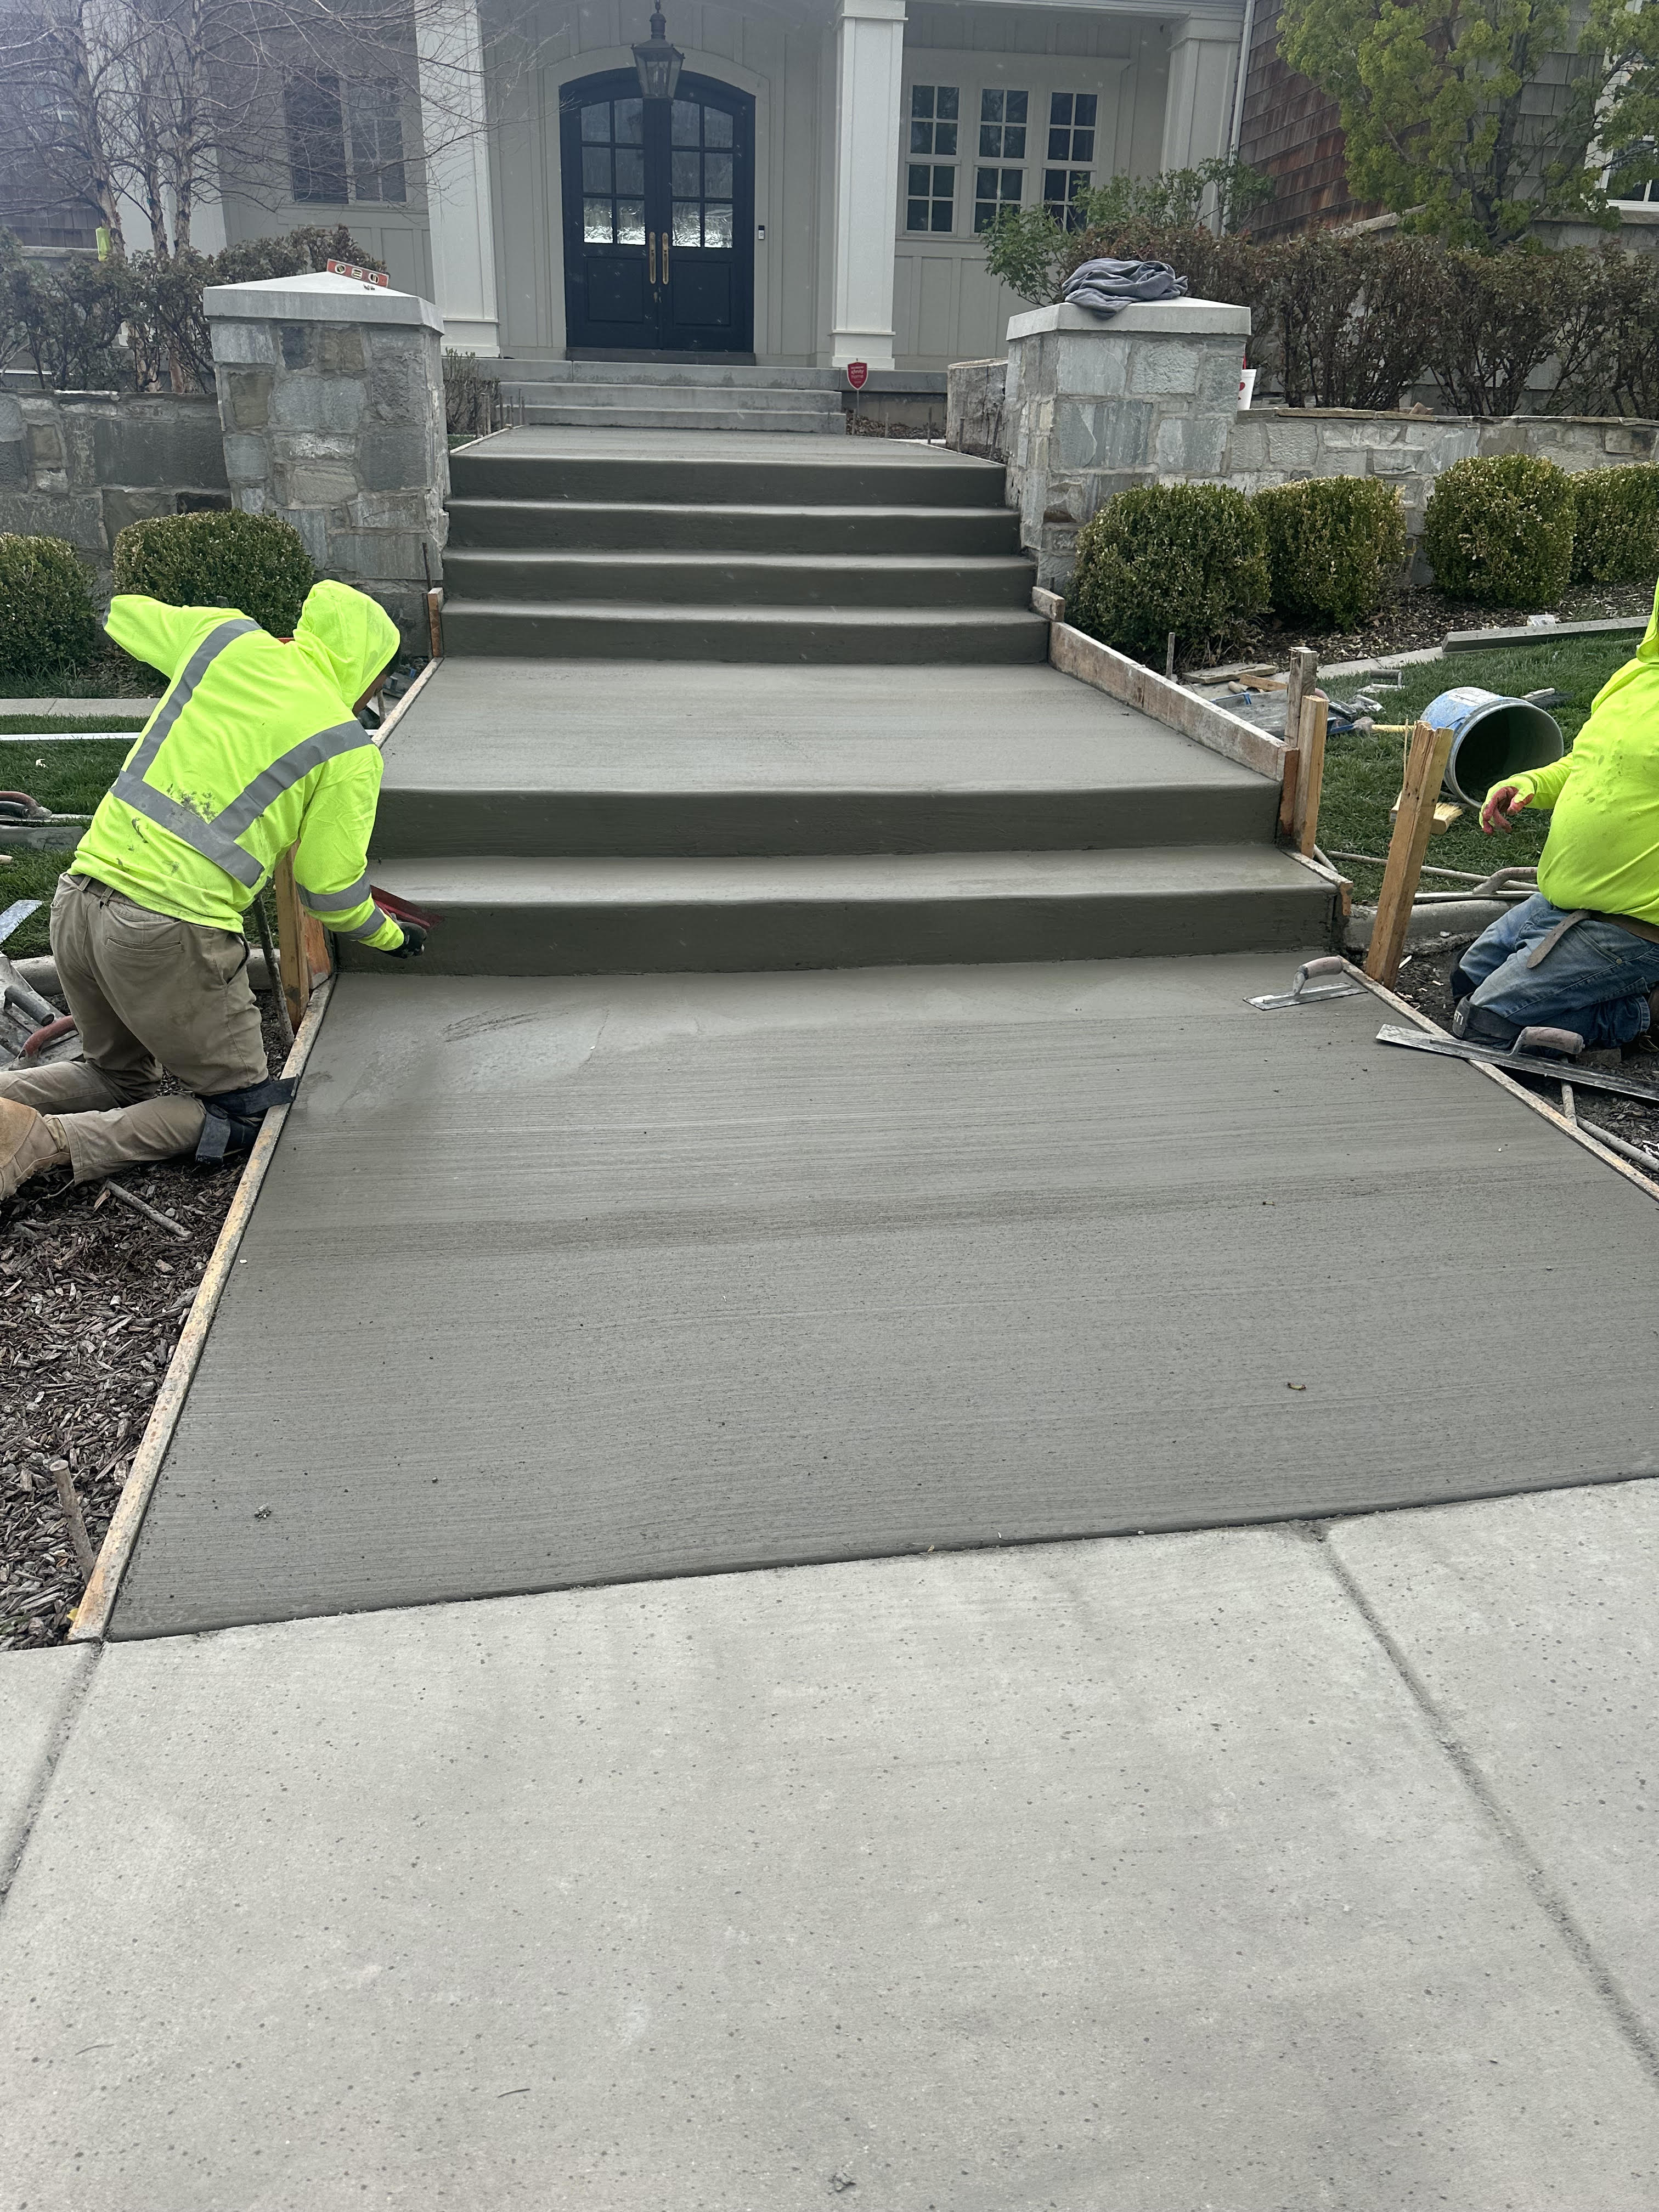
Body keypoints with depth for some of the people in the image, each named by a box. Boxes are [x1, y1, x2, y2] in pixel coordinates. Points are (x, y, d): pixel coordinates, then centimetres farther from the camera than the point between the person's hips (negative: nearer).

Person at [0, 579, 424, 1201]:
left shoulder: (227, 638, 9)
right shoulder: (349, 751, -5)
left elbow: (122, 612, 29)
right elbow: (331, 892, 0)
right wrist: (391, 937, 19)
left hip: (79, 899, 7)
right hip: (171, 934, -7)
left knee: (119, 1076, 29)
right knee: (243, 1111, 9)